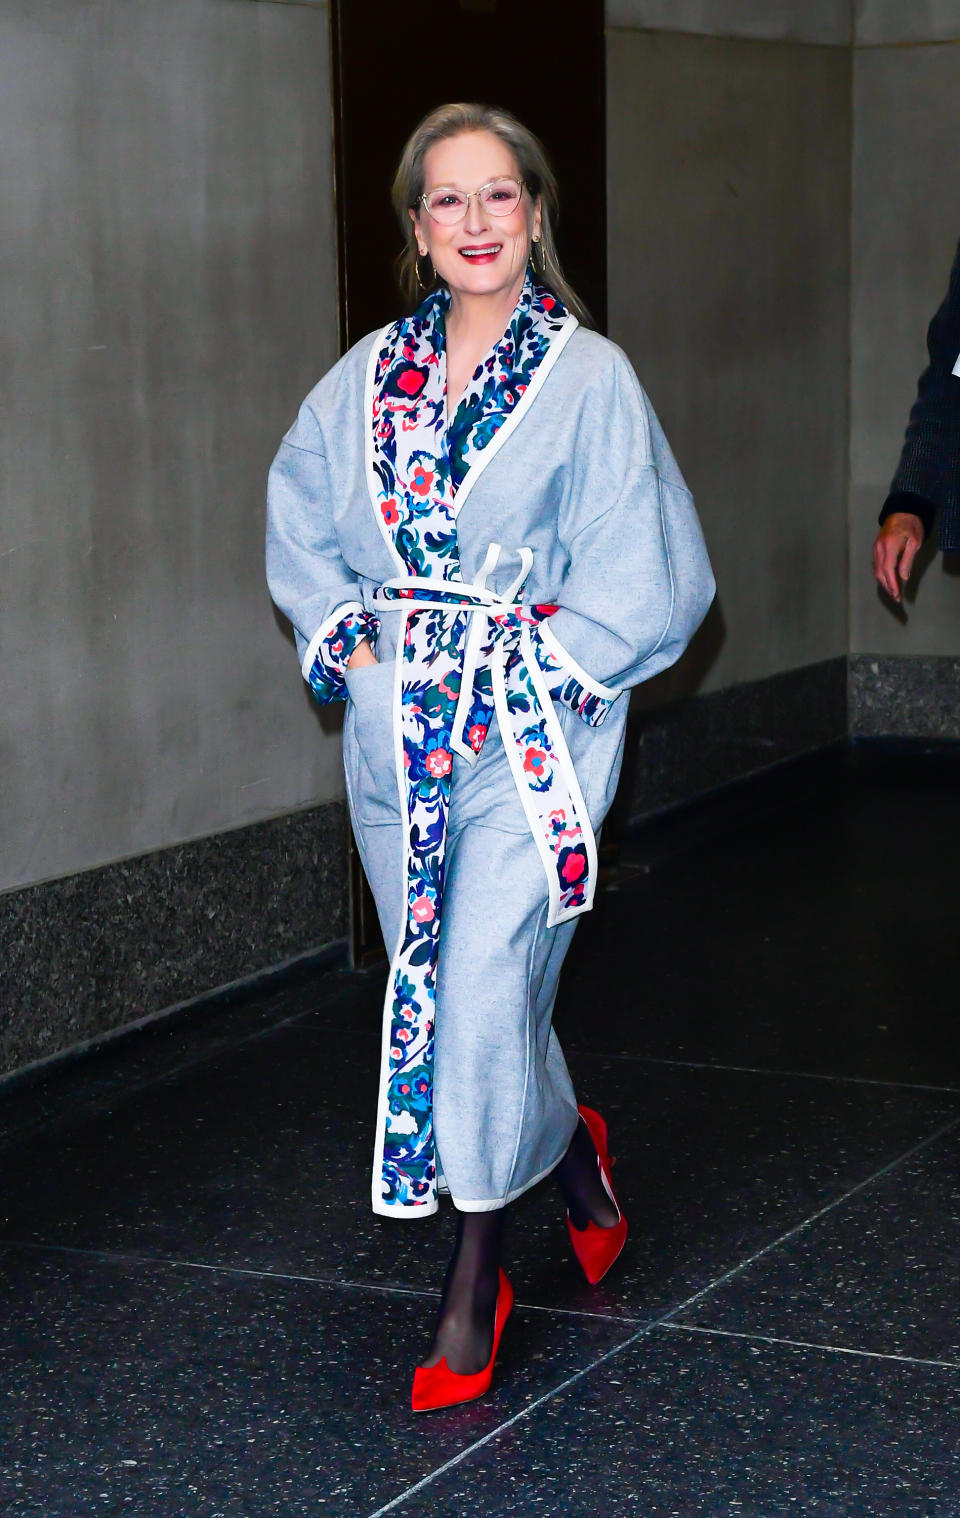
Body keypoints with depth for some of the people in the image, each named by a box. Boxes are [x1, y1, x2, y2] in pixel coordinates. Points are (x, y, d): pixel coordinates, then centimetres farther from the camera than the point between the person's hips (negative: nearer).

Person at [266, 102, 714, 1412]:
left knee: (482, 995, -12)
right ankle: (574, 1154, 38)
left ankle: (476, 1279, 3)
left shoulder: (589, 376, -4)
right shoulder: (368, 378, 8)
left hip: (532, 733, -4)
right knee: (432, 997, 11)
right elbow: (301, 521, 18)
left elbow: (637, 570, -4)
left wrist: (535, 666, -11)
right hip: (396, 733, 5)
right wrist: (348, 639, 4)